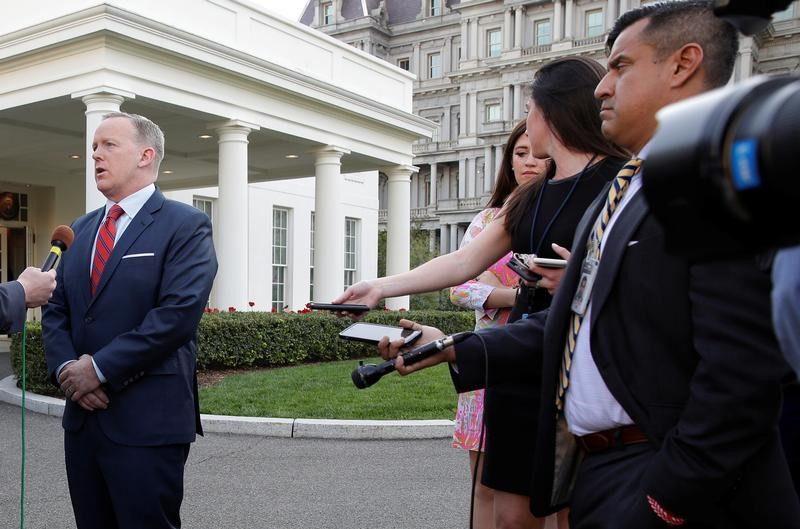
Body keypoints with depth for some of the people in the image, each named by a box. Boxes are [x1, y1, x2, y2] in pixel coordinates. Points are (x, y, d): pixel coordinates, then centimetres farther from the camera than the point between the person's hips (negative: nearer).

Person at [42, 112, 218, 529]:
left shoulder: (186, 225, -7)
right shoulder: (81, 228, 15)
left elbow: (178, 313, -18)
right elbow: (55, 310, 12)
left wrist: (100, 368, -17)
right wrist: (65, 368, -6)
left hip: (147, 421, -6)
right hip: (82, 417, 7)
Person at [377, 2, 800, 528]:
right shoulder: (618, 194, 14)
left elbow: (740, 373, -21)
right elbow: (570, 324, 13)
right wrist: (454, 349, 6)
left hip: (667, 484, -8)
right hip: (592, 469, 8)